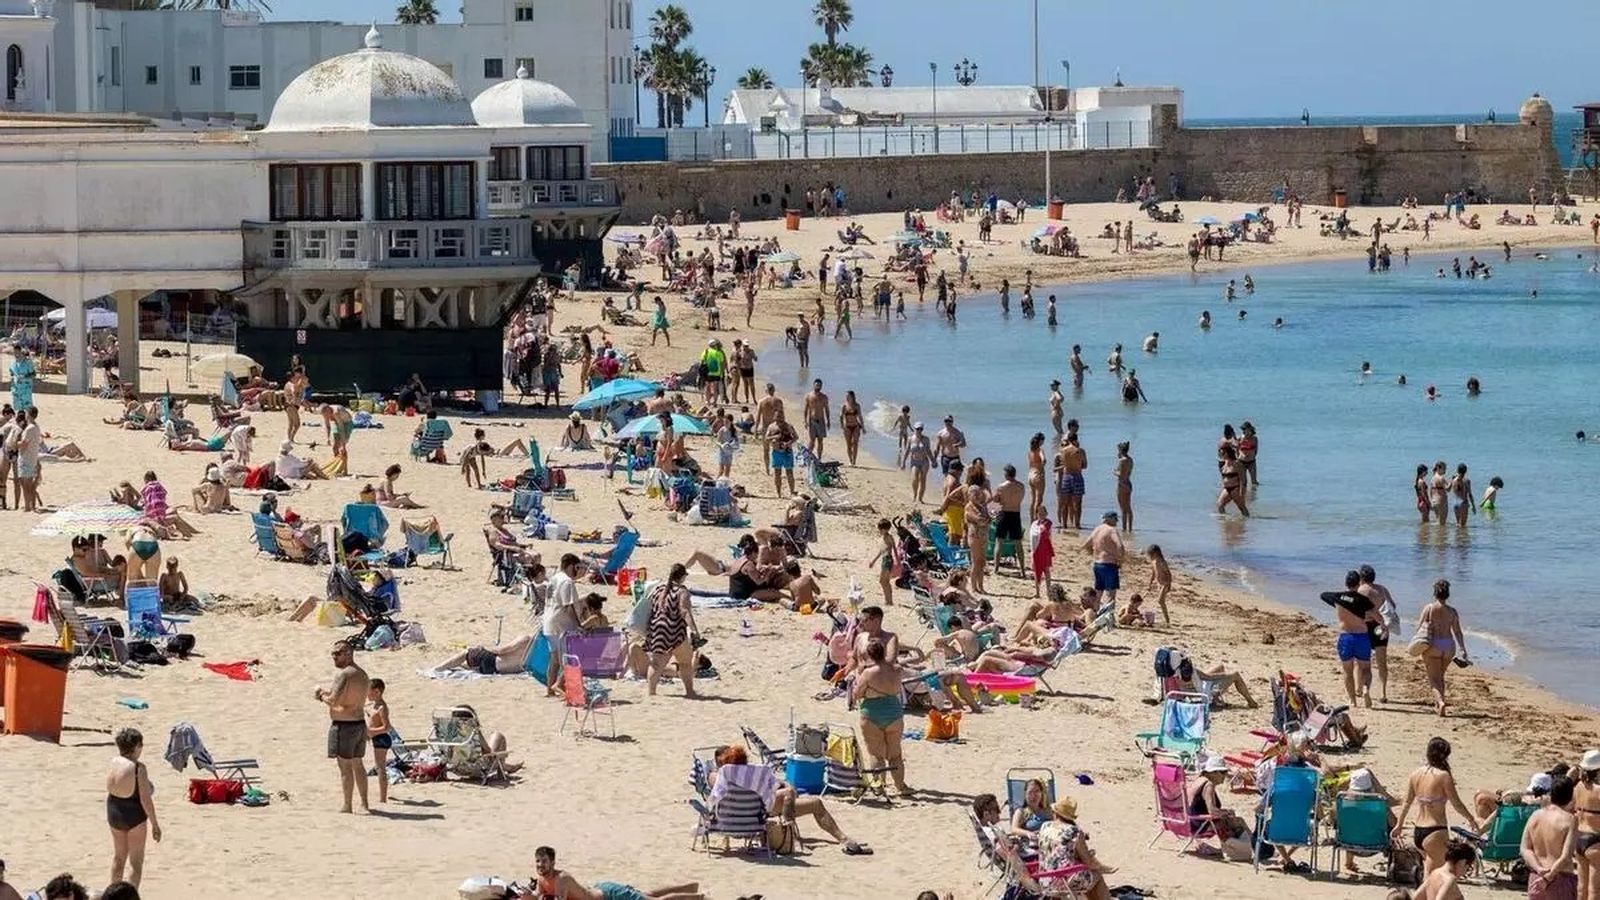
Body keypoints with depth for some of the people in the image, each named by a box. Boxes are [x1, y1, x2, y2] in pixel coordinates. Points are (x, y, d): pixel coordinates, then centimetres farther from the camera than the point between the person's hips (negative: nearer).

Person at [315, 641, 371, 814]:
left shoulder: (342, 674, -16)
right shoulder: (362, 675, 13)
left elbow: (334, 700, -24)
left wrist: (322, 697, -3)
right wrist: (327, 692, 17)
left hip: (344, 725, -9)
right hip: (360, 723, 9)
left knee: (345, 766, -2)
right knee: (357, 764, 16)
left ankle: (347, 805, 2)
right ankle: (364, 804, 18)